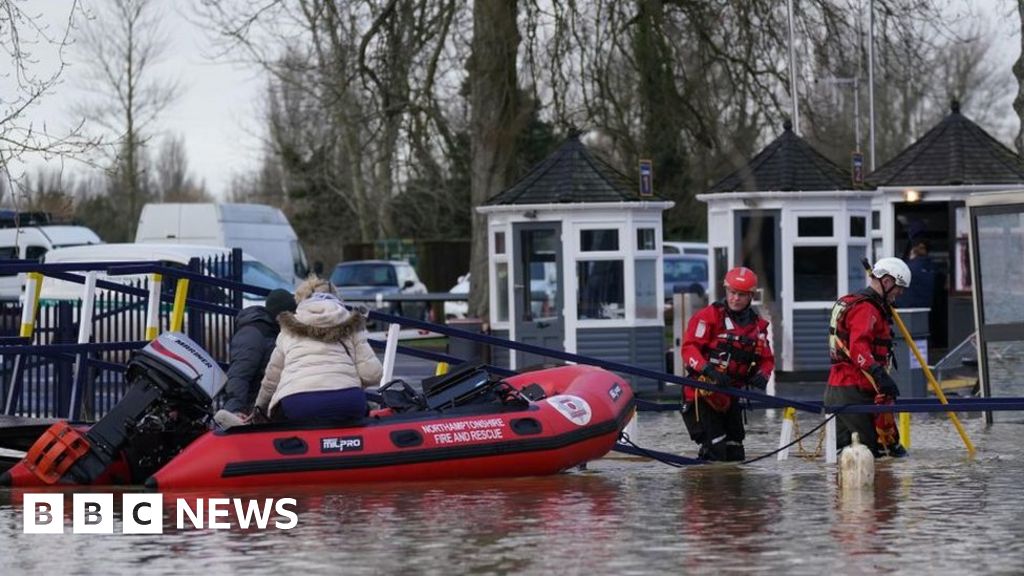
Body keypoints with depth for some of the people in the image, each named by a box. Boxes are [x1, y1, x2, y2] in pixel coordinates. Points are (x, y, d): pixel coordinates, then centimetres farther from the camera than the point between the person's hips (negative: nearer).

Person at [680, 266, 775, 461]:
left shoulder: (757, 324, 10)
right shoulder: (709, 316, -8)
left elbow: (766, 359, 15)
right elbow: (689, 348, -14)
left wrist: (762, 376, -8)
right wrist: (708, 369, -30)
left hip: (730, 396, 6)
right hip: (703, 394, -6)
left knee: (735, 456, 11)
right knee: (714, 454, -14)